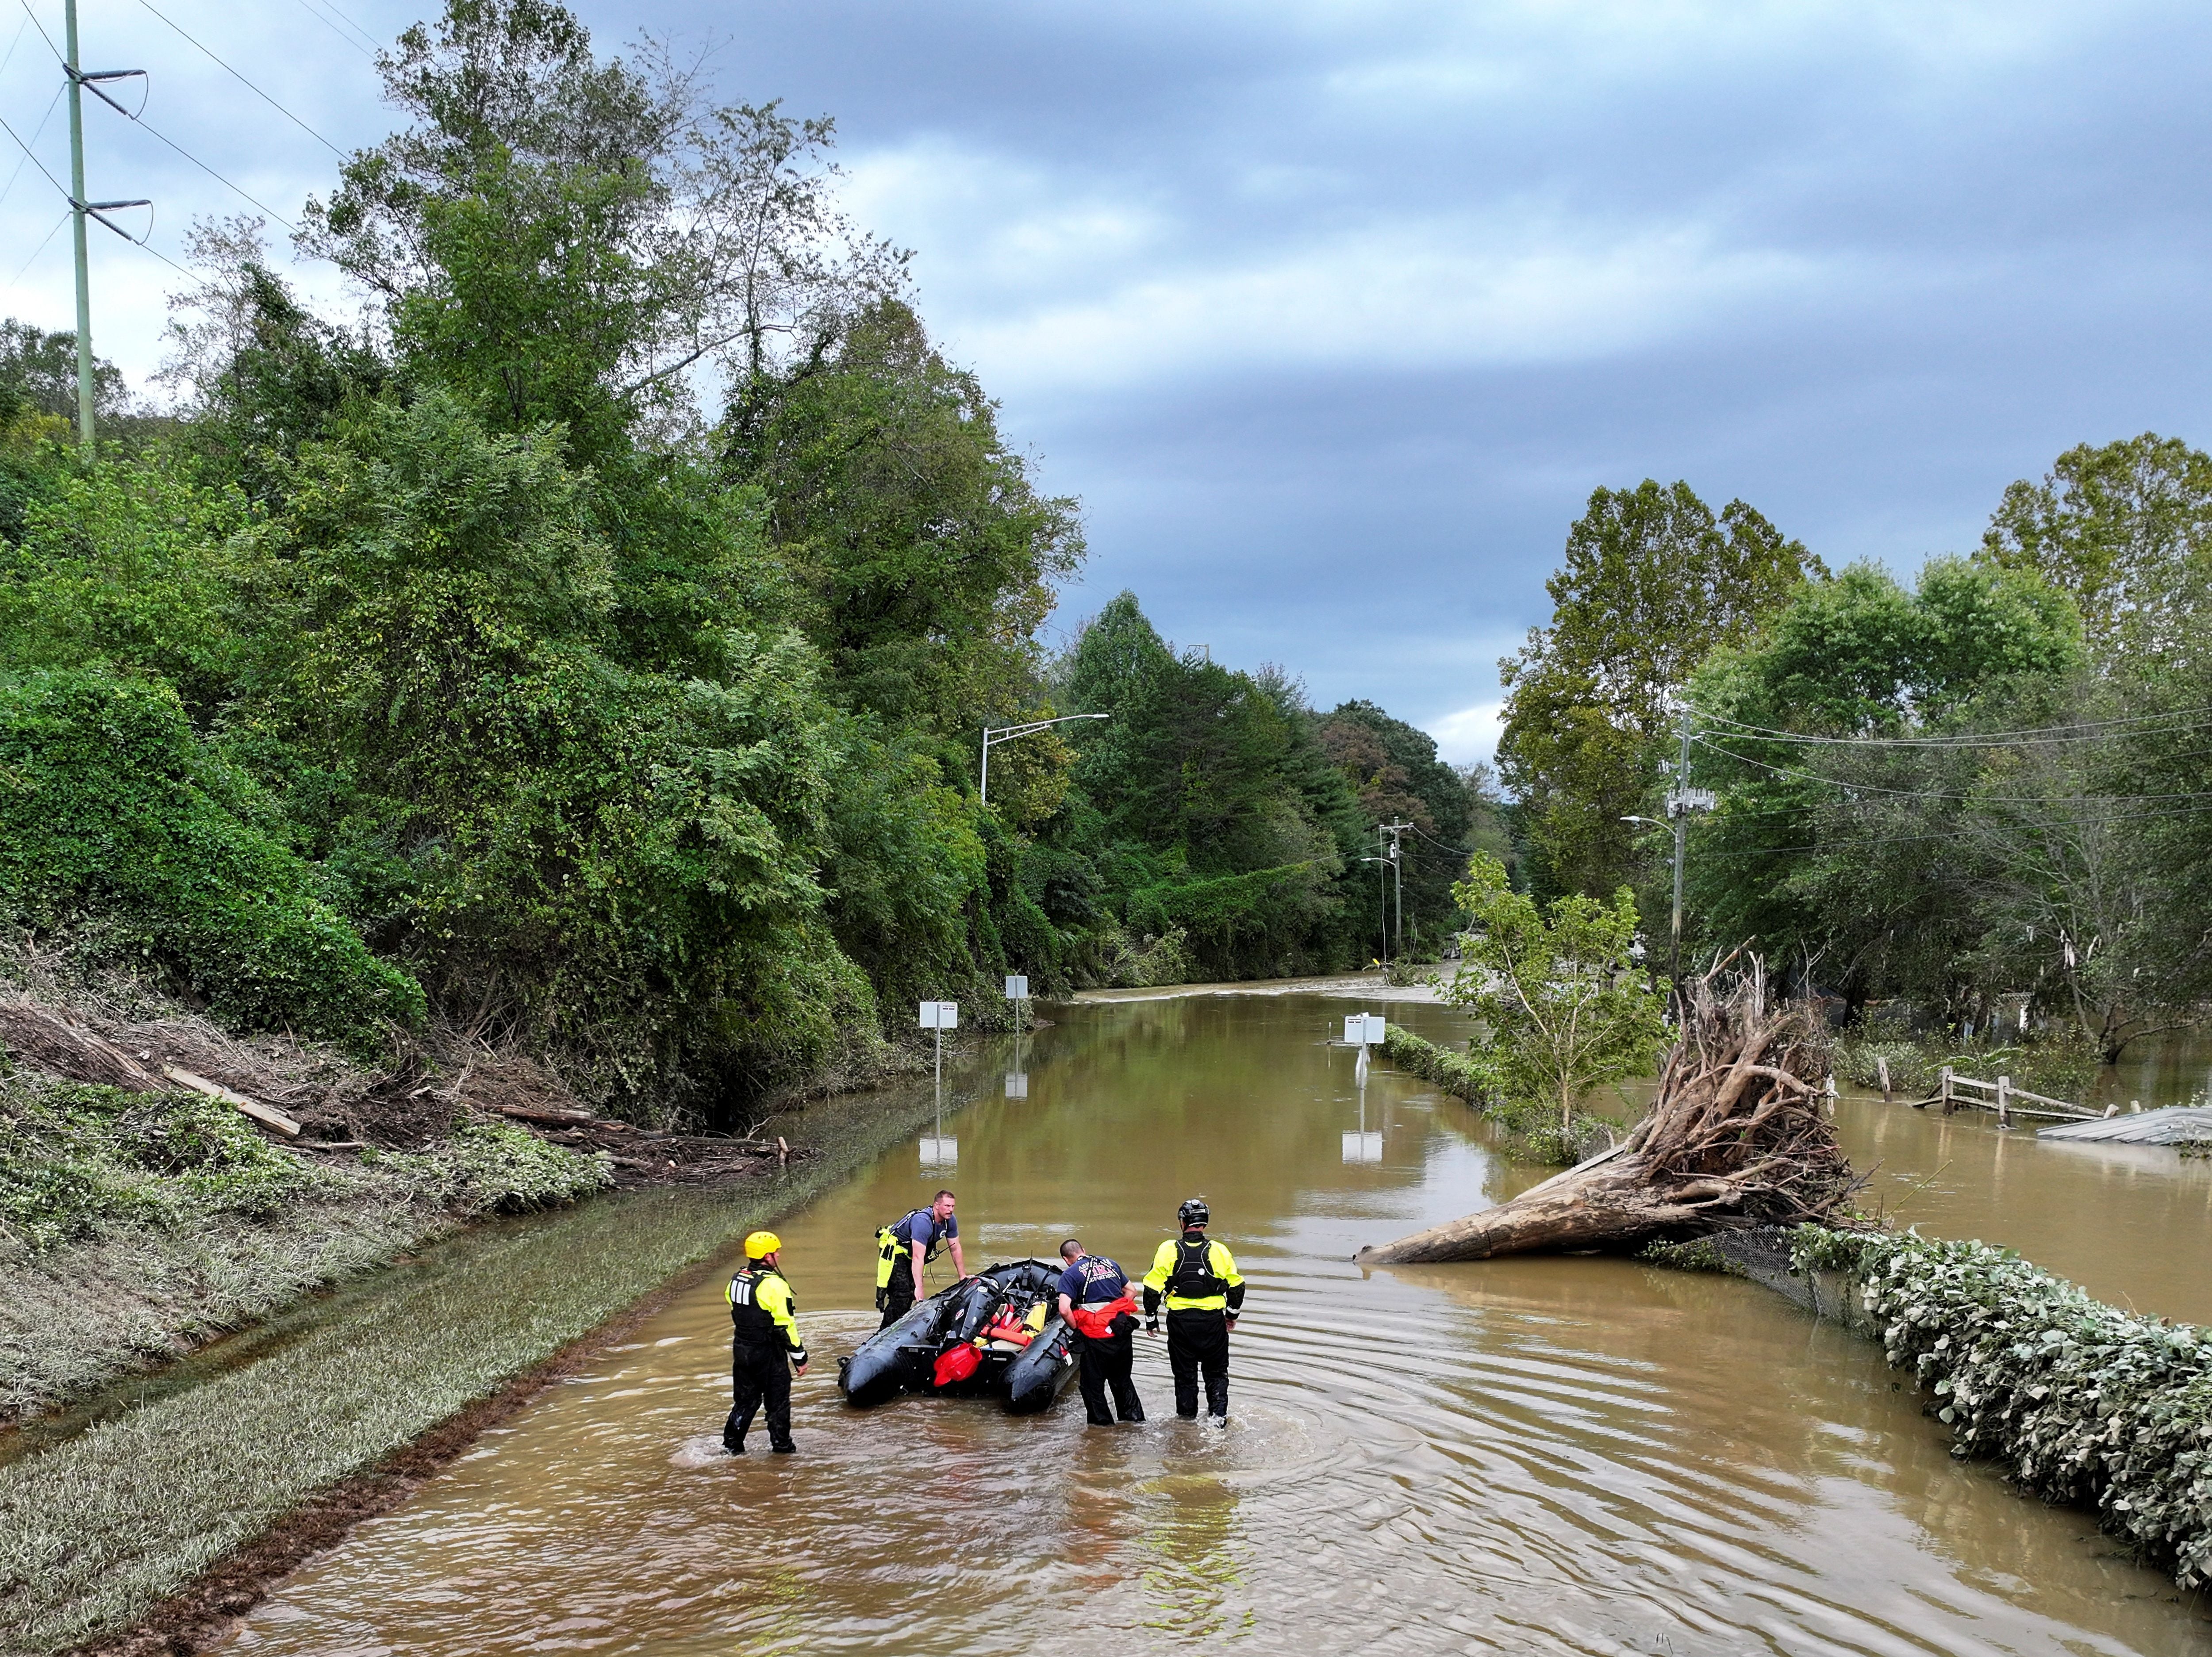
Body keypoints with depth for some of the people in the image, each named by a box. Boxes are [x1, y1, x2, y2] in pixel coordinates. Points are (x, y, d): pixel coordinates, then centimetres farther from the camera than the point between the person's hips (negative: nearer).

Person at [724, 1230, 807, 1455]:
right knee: (778, 1401, 8)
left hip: (742, 1350, 7)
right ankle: (781, 1445, 17)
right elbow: (785, 1326, -19)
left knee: (745, 1400, 17)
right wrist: (800, 1358, -12)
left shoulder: (737, 1280, 3)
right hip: (769, 1354, -7)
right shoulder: (774, 1285, -20)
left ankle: (731, 1445, 17)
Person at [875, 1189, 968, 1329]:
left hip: (910, 1253, 8)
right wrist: (919, 1288, -40)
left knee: (911, 1294, 2)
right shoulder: (923, 1222, -35)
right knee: (902, 1294, -18)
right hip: (895, 1250, -8)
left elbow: (956, 1249, 1)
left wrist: (963, 1277, 2)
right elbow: (918, 1258, -38)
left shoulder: (950, 1220, -10)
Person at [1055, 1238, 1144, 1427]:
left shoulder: (1070, 1274, -5)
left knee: (1093, 1384, 11)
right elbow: (1130, 1291, 18)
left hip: (1096, 1337, -6)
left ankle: (1102, 1422, 16)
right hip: (1123, 1332, 6)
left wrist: (1076, 1328, -1)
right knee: (1122, 1379, 23)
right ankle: (1135, 1417, 29)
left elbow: (1064, 1310, -17)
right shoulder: (1110, 1264, 11)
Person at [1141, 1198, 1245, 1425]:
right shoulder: (1219, 1251, -3)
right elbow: (1237, 1286, 6)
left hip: (1180, 1321, 0)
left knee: (1185, 1374, 14)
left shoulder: (1169, 1250, -6)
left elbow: (1152, 1288, -4)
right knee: (1216, 1372, 17)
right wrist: (1232, 1314, 21)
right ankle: (1219, 1415, 9)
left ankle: (1187, 1418, 21)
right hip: (1213, 1320, 0)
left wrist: (1151, 1319, 9)